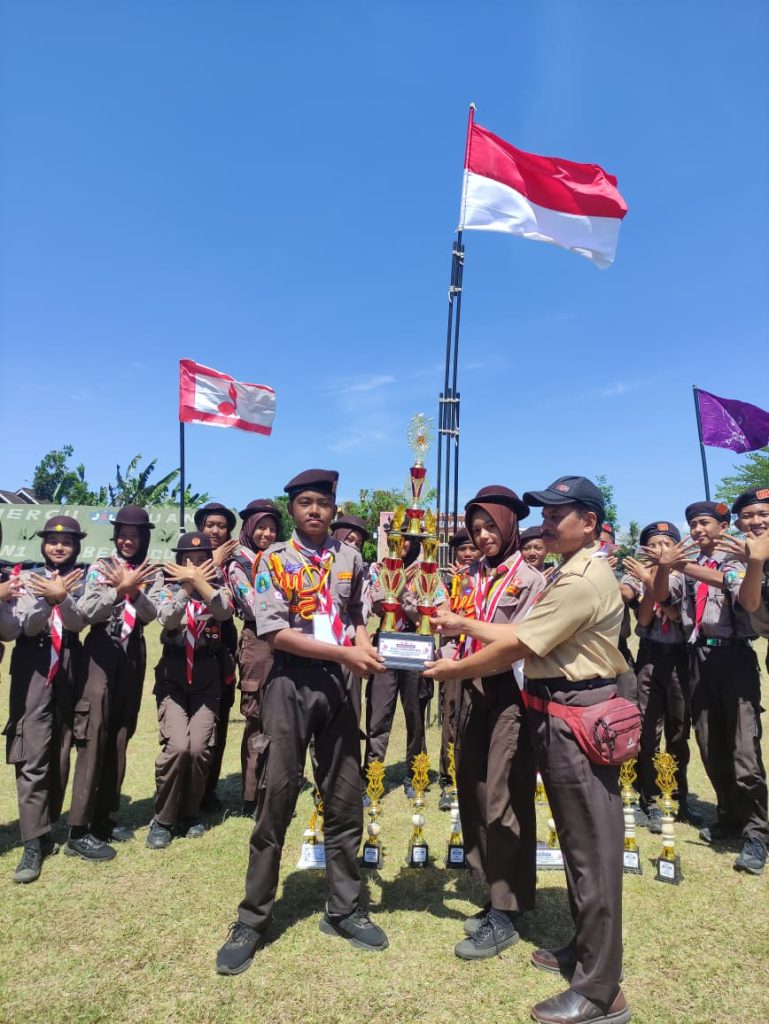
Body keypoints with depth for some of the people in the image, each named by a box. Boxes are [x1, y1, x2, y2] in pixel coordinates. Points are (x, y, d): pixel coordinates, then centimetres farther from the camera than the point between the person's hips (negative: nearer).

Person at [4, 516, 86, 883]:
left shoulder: (82, 579, 5)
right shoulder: (28, 577, 4)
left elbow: (78, 622, -10)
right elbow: (26, 626, -7)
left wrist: (61, 597, -30)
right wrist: (47, 598, -27)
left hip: (69, 669, 2)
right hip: (33, 668, -1)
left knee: (61, 753, 9)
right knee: (34, 755, -7)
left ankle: (46, 828, 24)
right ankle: (33, 843, -4)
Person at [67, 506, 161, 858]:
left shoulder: (152, 573, 7)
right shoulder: (100, 566, 0)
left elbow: (151, 613, -7)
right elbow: (88, 612, -11)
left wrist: (133, 590, -25)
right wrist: (120, 588, -26)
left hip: (133, 655, 3)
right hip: (101, 652, -3)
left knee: (120, 737, 9)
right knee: (94, 736, -8)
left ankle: (104, 818, 21)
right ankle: (79, 831, -3)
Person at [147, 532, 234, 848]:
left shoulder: (217, 587, 5)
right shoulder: (169, 589, 4)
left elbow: (225, 611, -18)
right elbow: (167, 619, -16)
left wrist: (198, 580, -24)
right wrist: (187, 584, -20)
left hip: (206, 679, 1)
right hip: (173, 676, -1)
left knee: (199, 748, -9)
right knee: (176, 745, -16)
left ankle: (190, 813, 17)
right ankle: (163, 819, 6)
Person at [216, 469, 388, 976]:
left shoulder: (350, 558, 8)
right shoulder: (274, 560, -3)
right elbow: (276, 633, -12)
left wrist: (368, 651, -5)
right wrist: (343, 652, -18)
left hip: (338, 684, 4)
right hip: (290, 683, -3)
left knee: (346, 800, 11)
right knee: (276, 800, 3)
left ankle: (344, 909, 29)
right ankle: (253, 919, 20)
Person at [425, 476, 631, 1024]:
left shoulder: (583, 579, -20)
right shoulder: (575, 572, 15)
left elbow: (515, 648, -19)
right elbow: (525, 636, 13)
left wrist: (451, 670, -8)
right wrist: (466, 624, 10)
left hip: (576, 717, -11)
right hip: (563, 713, 11)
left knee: (592, 847, 0)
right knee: (578, 841, 21)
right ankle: (586, 948, 37)